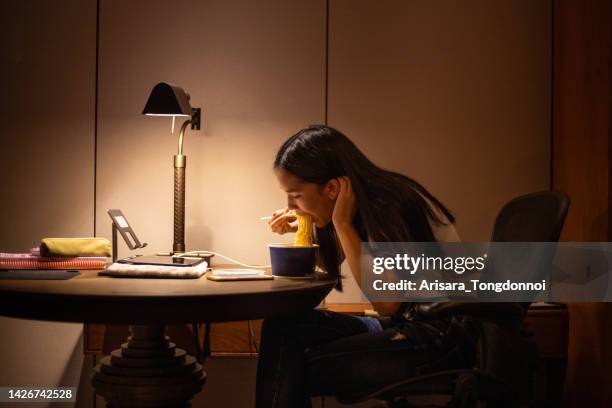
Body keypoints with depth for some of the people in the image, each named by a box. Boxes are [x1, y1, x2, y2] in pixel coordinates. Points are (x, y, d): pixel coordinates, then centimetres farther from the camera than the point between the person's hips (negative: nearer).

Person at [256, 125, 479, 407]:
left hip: (443, 335, -8)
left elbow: (385, 303, -24)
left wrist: (343, 224, -21)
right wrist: (301, 228, 3)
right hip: (400, 323, 9)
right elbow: (328, 265, 24)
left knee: (294, 371, -19)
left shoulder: (389, 206, -18)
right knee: (282, 327, -10)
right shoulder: (363, 205, 6)